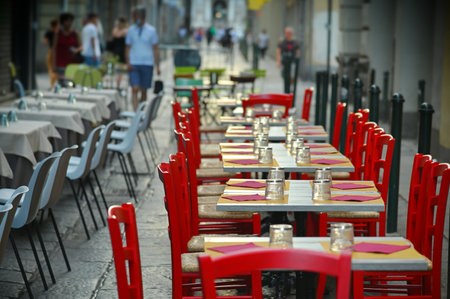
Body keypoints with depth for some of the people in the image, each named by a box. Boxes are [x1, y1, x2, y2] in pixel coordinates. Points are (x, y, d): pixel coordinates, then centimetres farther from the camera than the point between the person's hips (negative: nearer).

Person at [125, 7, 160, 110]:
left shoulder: (151, 31, 3)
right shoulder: (131, 30, 7)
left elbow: (155, 49, 5)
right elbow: (128, 48, 9)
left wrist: (158, 66, 2)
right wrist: (128, 62, -5)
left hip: (147, 64, 0)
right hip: (134, 64, 0)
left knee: (144, 91, 5)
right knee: (135, 90, -12)